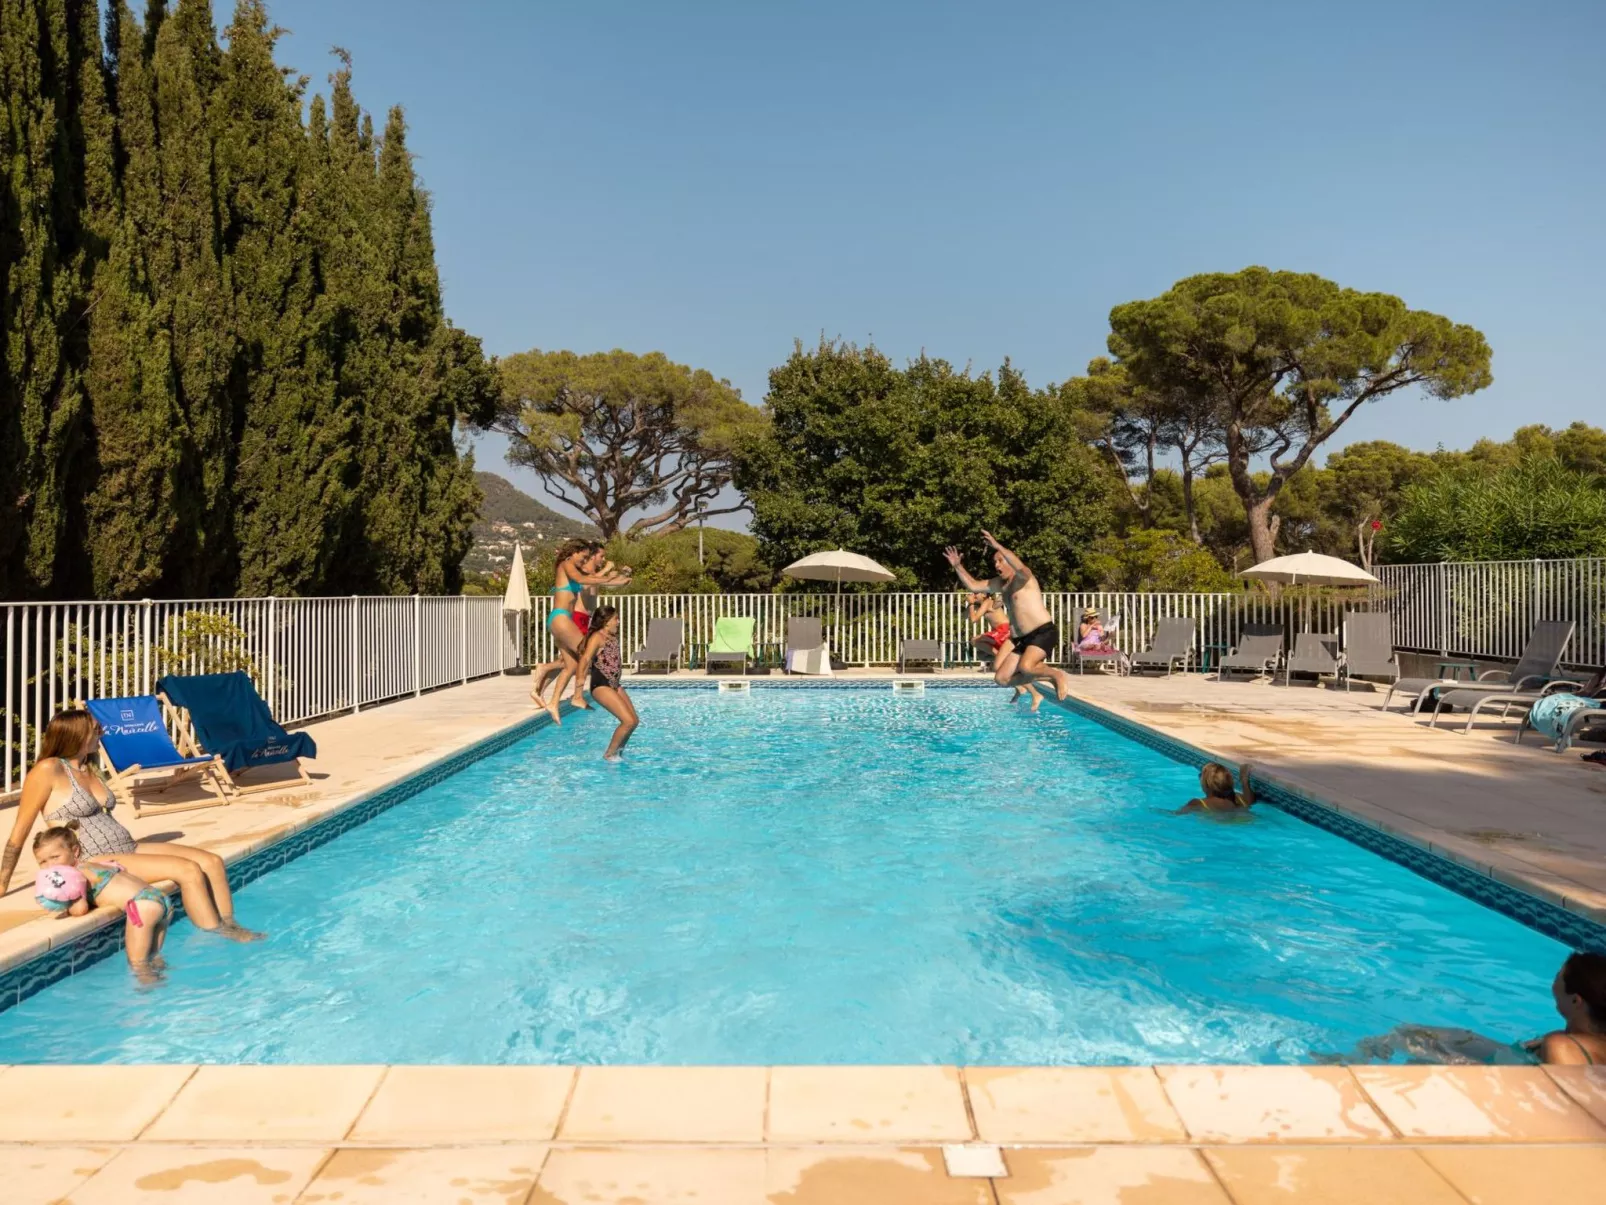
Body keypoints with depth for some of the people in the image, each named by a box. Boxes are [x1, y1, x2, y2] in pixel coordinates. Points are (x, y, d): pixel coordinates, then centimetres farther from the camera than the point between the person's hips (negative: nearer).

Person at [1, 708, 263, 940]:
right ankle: (216, 936, -16)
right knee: (188, 870, -25)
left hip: (129, 849, 8)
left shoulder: (88, 770, 16)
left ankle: (229, 925, -5)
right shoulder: (48, 771, -9)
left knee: (212, 861, -8)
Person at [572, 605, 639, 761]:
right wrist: (581, 681, -33)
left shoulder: (613, 637, 14)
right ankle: (609, 755, 1)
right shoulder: (597, 637, -13)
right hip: (601, 686, -9)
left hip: (615, 684, 9)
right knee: (629, 721, -15)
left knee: (635, 720, 9)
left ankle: (618, 751, 25)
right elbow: (585, 659, -25)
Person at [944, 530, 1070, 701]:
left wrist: (999, 547, -39)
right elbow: (972, 585, 23)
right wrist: (958, 566, 10)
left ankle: (1058, 675, -5)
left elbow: (1020, 567, -32)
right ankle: (1047, 682, 14)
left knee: (1025, 667, -35)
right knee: (1001, 679, 2)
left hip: (1044, 633, -9)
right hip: (1023, 639, 9)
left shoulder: (1024, 578, -7)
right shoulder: (1000, 584, 17)